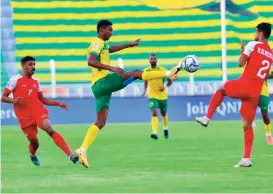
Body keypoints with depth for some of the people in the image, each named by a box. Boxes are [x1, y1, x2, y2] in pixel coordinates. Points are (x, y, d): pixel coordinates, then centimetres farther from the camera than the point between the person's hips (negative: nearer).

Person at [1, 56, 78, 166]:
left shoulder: (36, 82, 17)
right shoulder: (15, 80, 1)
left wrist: (58, 104, 14)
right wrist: (14, 100, -21)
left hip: (38, 111, 2)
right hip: (25, 116, -2)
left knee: (49, 129, -25)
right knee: (34, 142, 2)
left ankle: (70, 155, -37)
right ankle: (32, 155, 42)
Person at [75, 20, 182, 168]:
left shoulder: (101, 44, 23)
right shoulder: (97, 43, -6)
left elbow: (111, 49, 47)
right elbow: (91, 61, -24)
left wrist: (129, 45, 51)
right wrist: (111, 68, -32)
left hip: (99, 86, 10)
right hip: (102, 81, -10)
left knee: (101, 122, 6)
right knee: (136, 73, -9)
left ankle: (82, 150, -2)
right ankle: (170, 73, -6)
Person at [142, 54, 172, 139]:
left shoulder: (162, 70, -9)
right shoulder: (146, 71, -2)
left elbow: (170, 81, -5)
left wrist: (165, 87, -23)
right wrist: (145, 90, 6)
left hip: (162, 95, 1)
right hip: (152, 96, -1)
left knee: (163, 113, 18)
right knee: (154, 113, -20)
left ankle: (165, 128, 45)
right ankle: (155, 133, -29)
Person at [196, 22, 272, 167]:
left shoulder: (253, 45, -4)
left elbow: (241, 63, -6)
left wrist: (243, 51, 11)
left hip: (244, 85, -5)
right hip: (255, 93, 5)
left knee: (221, 89, 25)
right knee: (247, 125, 7)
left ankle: (207, 118, 21)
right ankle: (246, 159, 0)